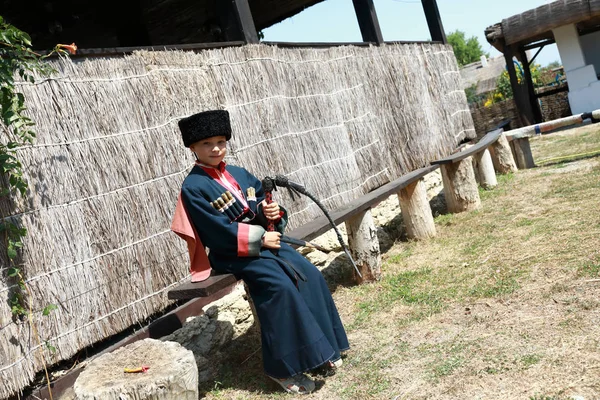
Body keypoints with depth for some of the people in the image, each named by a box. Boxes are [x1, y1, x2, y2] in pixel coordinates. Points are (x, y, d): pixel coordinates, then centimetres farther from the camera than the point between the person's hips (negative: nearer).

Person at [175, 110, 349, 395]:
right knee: (281, 287, -26)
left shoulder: (239, 174, 13)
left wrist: (271, 211, -9)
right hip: (232, 253, -7)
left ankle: (320, 348, 3)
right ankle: (282, 368, -13)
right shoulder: (193, 187, -10)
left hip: (264, 239, 7)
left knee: (310, 275, -10)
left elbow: (261, 201, 16)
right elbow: (218, 232, -16)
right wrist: (261, 238, -16)